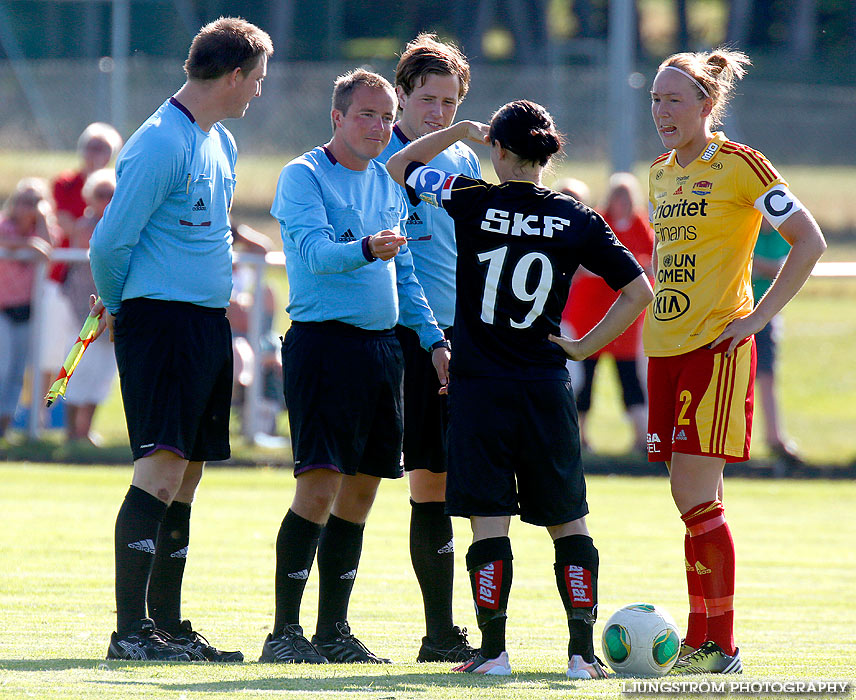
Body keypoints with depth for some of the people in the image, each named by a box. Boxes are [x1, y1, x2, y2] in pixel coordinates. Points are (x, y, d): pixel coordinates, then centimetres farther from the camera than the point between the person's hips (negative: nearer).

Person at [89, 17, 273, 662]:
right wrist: (120, 306, 5)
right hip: (161, 319, -9)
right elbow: (110, 243, -13)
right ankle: (131, 629, -18)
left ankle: (169, 627, 14)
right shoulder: (160, 145, -14)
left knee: (185, 478, 10)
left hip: (210, 322, 9)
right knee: (162, 468, -16)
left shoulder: (222, 145, 17)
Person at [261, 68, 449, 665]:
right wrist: (365, 249, -39)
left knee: (360, 493, 8)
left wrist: (434, 338, 14)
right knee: (319, 489, -14)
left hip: (384, 343, 7)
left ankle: (334, 630, 15)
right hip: (323, 341, -7)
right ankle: (284, 631, -10)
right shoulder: (303, 176, -4)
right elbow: (315, 249, -20)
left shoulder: (387, 183, 17)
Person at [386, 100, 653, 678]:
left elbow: (400, 166, 12)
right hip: (547, 387, 2)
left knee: (489, 521, -1)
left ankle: (494, 649, -3)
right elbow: (638, 292, 2)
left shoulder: (472, 202, -4)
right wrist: (585, 346, 8)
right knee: (567, 521, 9)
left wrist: (461, 130, 18)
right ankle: (582, 651, 6)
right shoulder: (577, 220, 1)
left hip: (479, 388, -2)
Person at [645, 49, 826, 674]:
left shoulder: (738, 165, -7)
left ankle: (721, 646, -8)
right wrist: (654, 319, 15)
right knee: (692, 498, 7)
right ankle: (701, 642, 10)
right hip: (667, 345, 7)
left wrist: (759, 317, -12)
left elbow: (809, 242, -9)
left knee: (696, 493, -12)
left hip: (717, 346, -7)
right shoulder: (661, 173, 14)